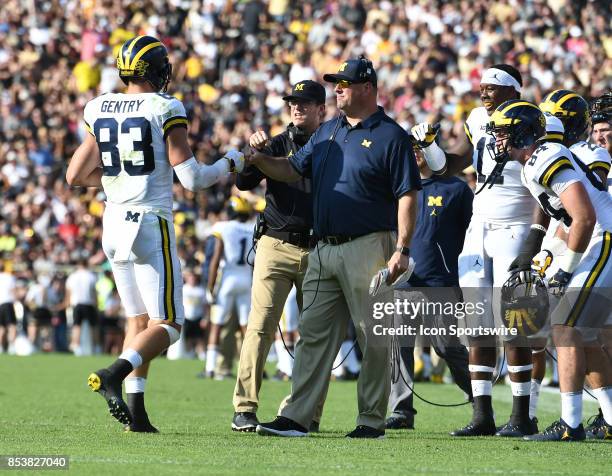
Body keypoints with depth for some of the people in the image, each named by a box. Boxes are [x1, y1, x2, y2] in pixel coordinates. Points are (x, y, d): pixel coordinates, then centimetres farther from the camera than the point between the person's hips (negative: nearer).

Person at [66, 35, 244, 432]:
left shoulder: (99, 110, 6)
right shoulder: (165, 110, -10)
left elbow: (76, 175, 10)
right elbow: (192, 178, -11)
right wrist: (230, 164, 6)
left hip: (114, 223, 6)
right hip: (151, 224, -6)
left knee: (139, 320, 16)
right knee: (167, 324, 0)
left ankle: (136, 412, 9)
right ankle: (113, 376, -24)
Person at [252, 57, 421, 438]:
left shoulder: (391, 136, -5)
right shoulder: (328, 132, 17)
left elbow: (407, 196, -9)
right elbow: (293, 170, 20)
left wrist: (402, 250, -17)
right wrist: (259, 159, 1)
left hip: (368, 248, -7)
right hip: (324, 248, 7)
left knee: (373, 336, -1)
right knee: (314, 334, 4)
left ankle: (372, 421, 4)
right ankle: (297, 418, 4)